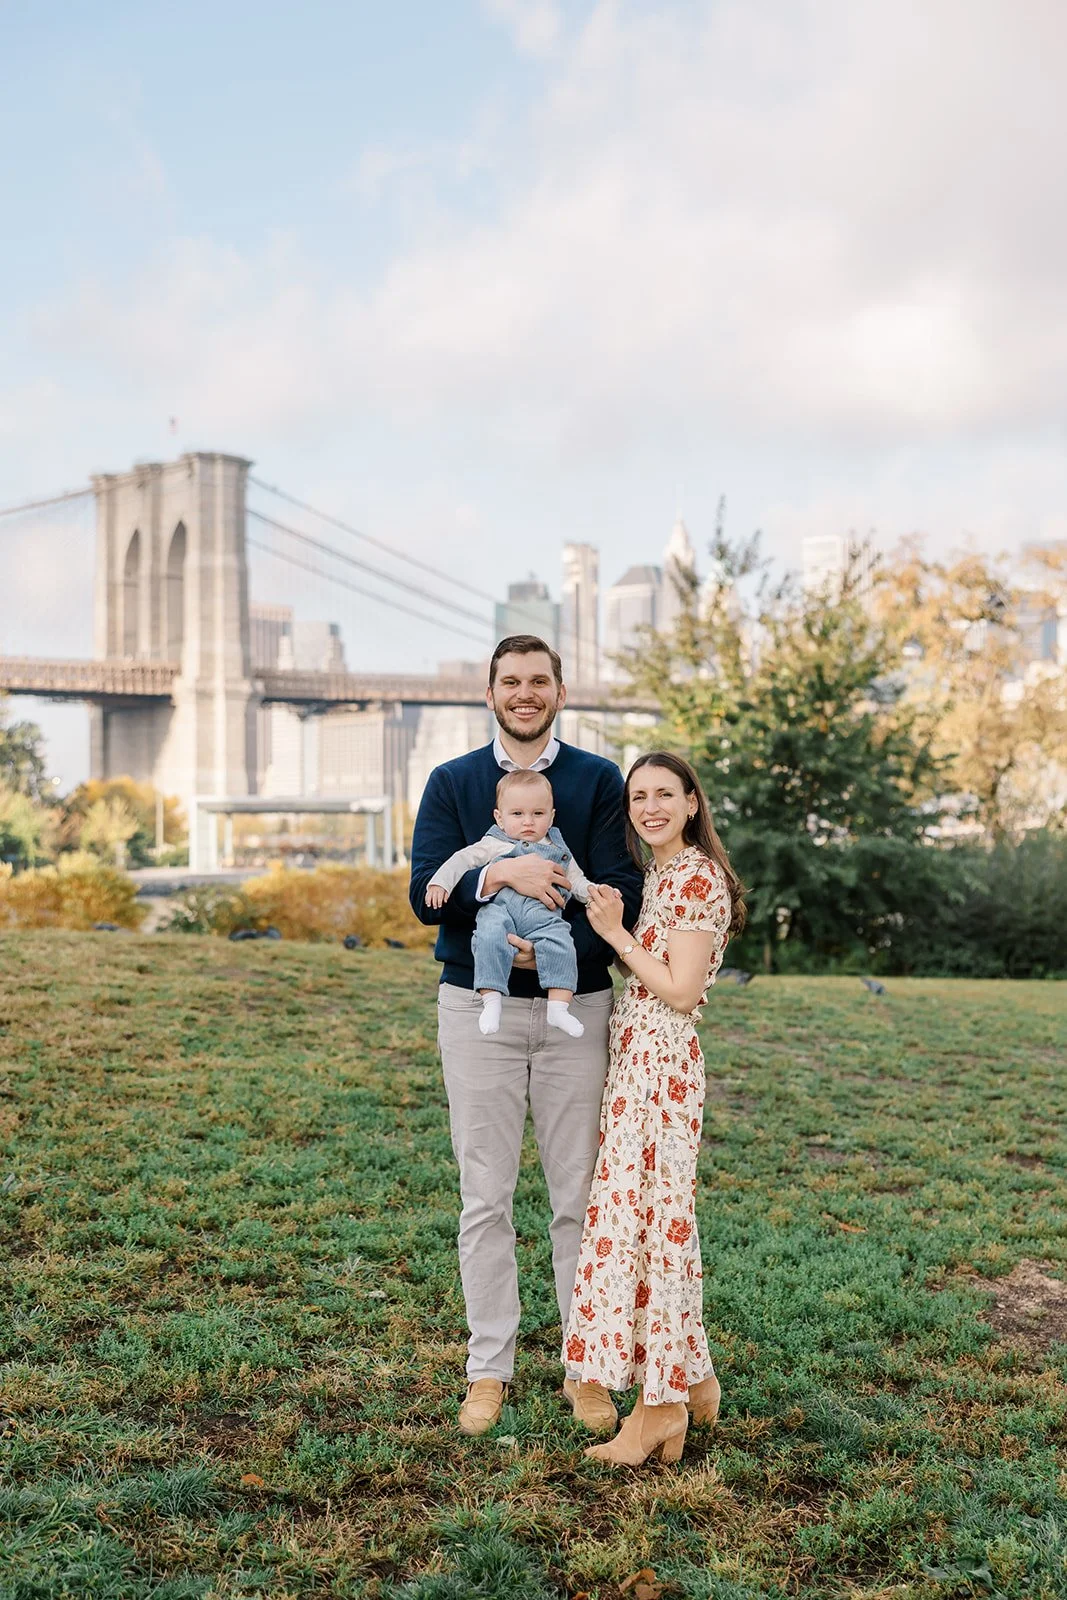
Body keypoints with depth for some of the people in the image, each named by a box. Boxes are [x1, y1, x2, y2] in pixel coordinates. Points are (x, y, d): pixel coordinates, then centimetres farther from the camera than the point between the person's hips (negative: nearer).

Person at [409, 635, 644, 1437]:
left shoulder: (600, 781, 2)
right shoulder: (452, 782, 5)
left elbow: (621, 892, -7)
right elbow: (426, 894, -5)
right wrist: (500, 874, -22)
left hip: (576, 1006, 0)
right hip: (478, 1009, 1)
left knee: (580, 1198, 6)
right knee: (485, 1200, 7)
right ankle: (490, 1369, 19)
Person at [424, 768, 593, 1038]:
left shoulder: (558, 850, 28)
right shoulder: (494, 845, 19)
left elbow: (576, 880, 29)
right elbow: (463, 859, 14)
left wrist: (594, 892, 9)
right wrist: (440, 882, -1)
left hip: (543, 911, 2)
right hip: (499, 906, -2)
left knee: (560, 942, -27)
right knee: (490, 936, -34)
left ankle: (558, 1007, -27)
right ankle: (491, 998, -32)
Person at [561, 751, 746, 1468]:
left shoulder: (697, 876, -12)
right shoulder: (660, 875, 16)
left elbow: (681, 989, -17)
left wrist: (617, 934, -10)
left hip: (660, 1067, -9)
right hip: (637, 1063, 9)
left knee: (651, 1220, -4)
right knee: (653, 1220, 13)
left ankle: (664, 1403, 6)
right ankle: (690, 1381, 25)